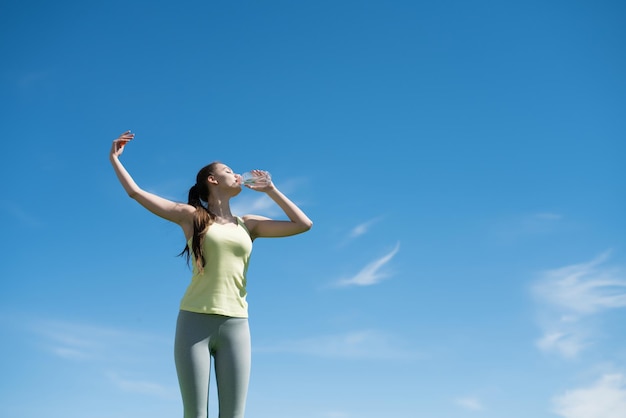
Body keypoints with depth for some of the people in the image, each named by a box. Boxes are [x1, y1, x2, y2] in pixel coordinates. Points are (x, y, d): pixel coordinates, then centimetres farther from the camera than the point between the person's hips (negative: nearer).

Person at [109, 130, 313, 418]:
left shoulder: (248, 224, 15)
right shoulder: (191, 216, 8)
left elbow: (303, 225, 11)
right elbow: (136, 192, 10)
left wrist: (269, 190, 15)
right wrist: (114, 159, 18)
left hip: (235, 327, 3)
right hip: (195, 323, -2)